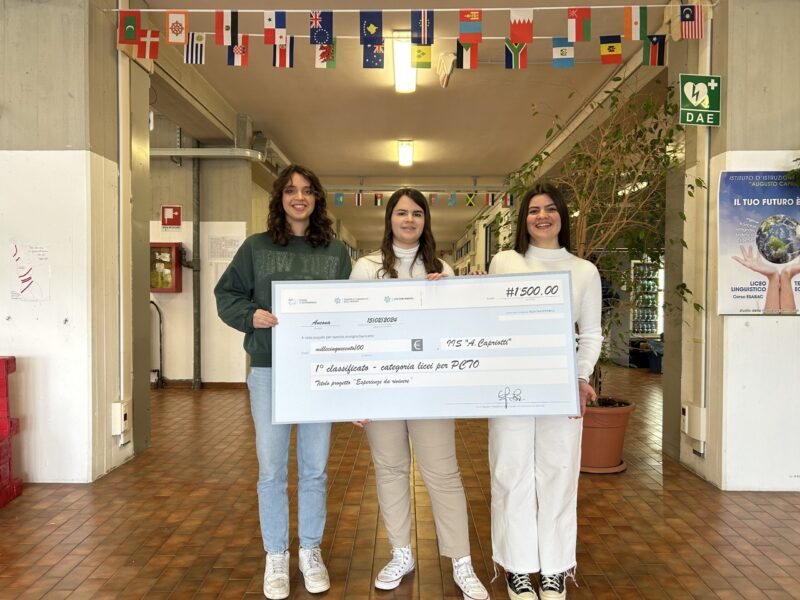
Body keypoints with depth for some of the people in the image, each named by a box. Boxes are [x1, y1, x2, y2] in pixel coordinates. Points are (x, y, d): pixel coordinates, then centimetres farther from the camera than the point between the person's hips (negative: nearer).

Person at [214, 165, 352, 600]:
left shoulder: (336, 252, 7)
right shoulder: (256, 247, 4)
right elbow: (226, 295, 6)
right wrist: (251, 315, -14)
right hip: (268, 370, -1)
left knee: (315, 469, 10)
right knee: (272, 470, 6)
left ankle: (311, 552, 29)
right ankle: (276, 558, 24)